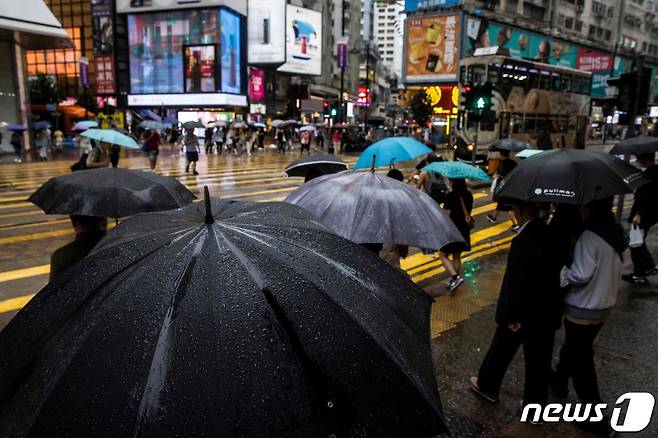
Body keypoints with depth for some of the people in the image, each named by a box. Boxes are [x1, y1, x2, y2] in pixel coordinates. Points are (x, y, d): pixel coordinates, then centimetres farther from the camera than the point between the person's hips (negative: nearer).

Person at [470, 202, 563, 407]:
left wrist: (511, 317, -13)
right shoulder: (551, 234, -5)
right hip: (547, 313, 6)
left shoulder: (522, 241, -27)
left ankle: (487, 386, 37)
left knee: (501, 351, 17)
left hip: (523, 313, -6)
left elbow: (516, 284, -23)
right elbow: (552, 275, 4)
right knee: (539, 359, 18)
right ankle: (536, 399, 32)